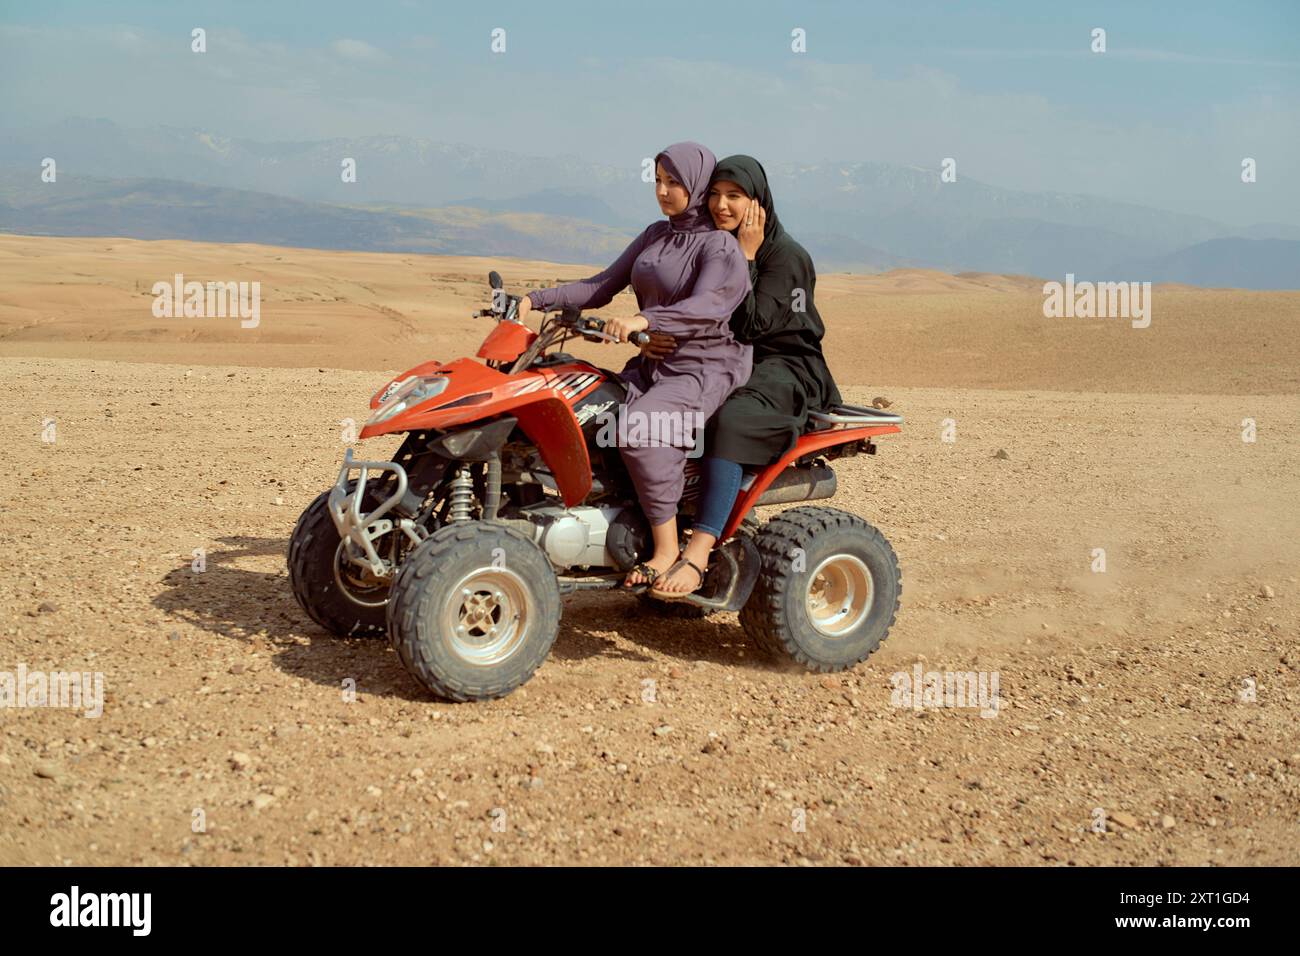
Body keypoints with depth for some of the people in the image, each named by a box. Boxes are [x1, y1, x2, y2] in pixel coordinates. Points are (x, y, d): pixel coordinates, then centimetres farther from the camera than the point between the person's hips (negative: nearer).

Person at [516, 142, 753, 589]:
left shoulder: (720, 245, -9)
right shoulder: (656, 235, 15)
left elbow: (705, 307, -27)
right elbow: (602, 286, 14)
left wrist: (644, 320, -43)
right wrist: (536, 299, 3)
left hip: (706, 370, -8)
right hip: (653, 364, 8)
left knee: (638, 428, -32)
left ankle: (667, 545, -22)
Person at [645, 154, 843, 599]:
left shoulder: (785, 255, -9)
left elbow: (751, 324, -20)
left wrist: (746, 256, -16)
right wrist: (652, 337, -11)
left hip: (784, 370, -7)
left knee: (728, 422, -39)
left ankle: (696, 560, -46)